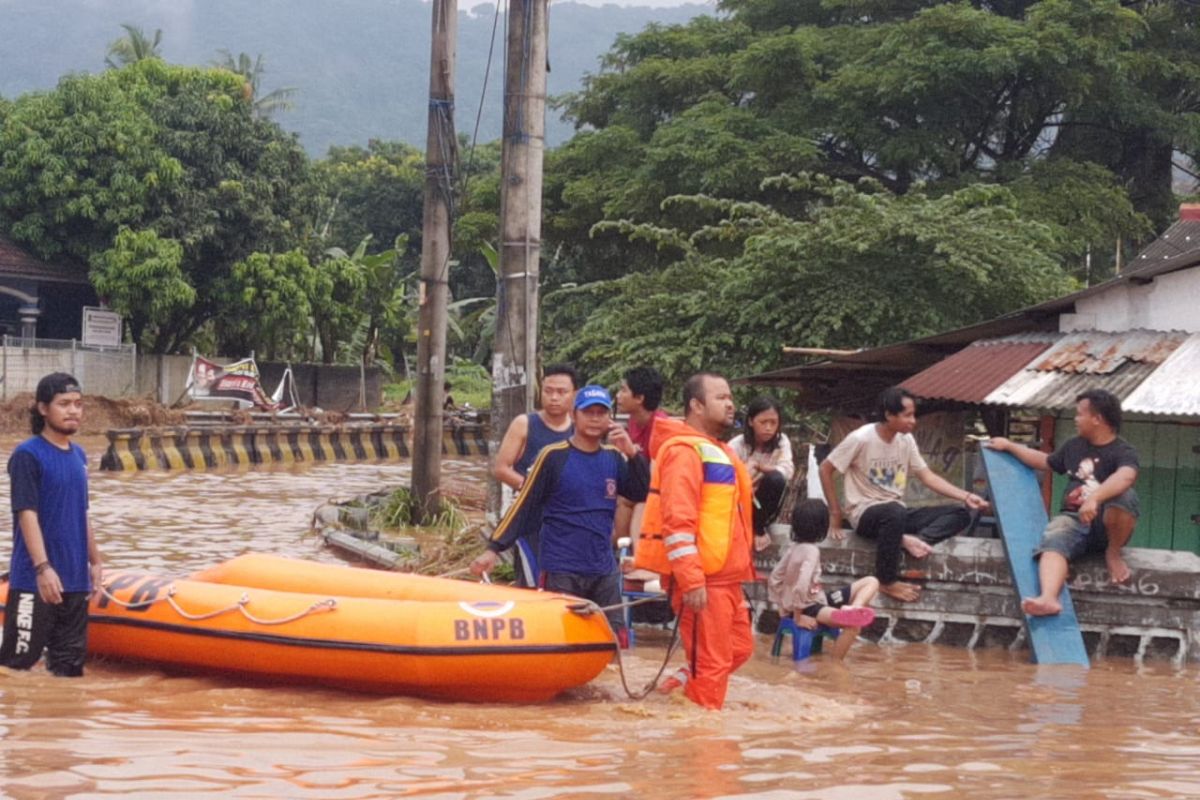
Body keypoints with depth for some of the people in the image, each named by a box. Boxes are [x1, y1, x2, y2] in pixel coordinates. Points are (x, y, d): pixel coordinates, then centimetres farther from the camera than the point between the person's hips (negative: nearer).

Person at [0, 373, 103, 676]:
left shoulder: (78, 455, 13)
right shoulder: (28, 455, -10)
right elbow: (27, 514, -17)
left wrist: (95, 560, 20)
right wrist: (43, 568, -25)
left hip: (75, 580, 7)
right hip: (34, 582, -7)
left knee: (70, 663, 11)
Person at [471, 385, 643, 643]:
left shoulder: (613, 458, 8)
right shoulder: (553, 456, -6)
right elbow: (523, 506, -6)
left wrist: (632, 454, -11)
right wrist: (493, 549, -12)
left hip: (604, 571, 5)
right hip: (561, 573, -5)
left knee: (615, 642, 7)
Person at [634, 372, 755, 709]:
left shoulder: (716, 451, 21)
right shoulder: (685, 451, -13)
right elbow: (678, 520, -21)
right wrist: (692, 580, -25)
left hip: (724, 576, 10)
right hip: (701, 579, -10)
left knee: (738, 648, 17)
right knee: (711, 662, -6)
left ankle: (679, 688, 23)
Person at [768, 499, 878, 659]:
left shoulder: (795, 547, 5)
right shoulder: (811, 551, -21)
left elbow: (774, 578, 11)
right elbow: (801, 586, -31)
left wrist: (784, 605, 14)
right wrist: (798, 617, -21)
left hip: (817, 600, 9)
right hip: (808, 606, -9)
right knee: (854, 624, -32)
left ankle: (851, 609, -26)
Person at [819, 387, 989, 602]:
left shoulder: (906, 440, 3)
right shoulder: (861, 439, -15)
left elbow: (927, 476, 6)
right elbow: (825, 469, -9)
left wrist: (965, 496, -6)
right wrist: (835, 515, -8)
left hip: (896, 513, 7)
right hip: (865, 514, -6)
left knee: (960, 514, -8)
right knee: (894, 512, -43)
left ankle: (909, 540, -29)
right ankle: (887, 582, -26)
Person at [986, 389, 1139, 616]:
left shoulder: (1123, 451, -5)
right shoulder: (1074, 446, 19)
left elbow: (1125, 477, -29)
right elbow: (1045, 461, 39)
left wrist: (1094, 499, -45)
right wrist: (1009, 446, 40)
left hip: (1106, 525, -4)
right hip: (1073, 519, 4)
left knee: (1126, 495, -36)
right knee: (1054, 541, -31)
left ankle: (1113, 553, -11)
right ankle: (1048, 598, -59)